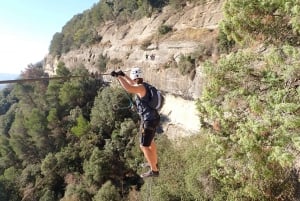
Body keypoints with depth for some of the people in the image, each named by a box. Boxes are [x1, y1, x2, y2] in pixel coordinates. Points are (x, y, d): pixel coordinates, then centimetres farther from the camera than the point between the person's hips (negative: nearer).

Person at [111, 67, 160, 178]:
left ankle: (154, 170, 4)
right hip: (152, 118, 10)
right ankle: (154, 163, 45)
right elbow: (133, 84, 29)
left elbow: (129, 88, -42)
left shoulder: (141, 87, -22)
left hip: (149, 121, -10)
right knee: (150, 141, 27)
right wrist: (124, 75, 30)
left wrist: (118, 76, -33)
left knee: (144, 146, -4)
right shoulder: (143, 85, 7)